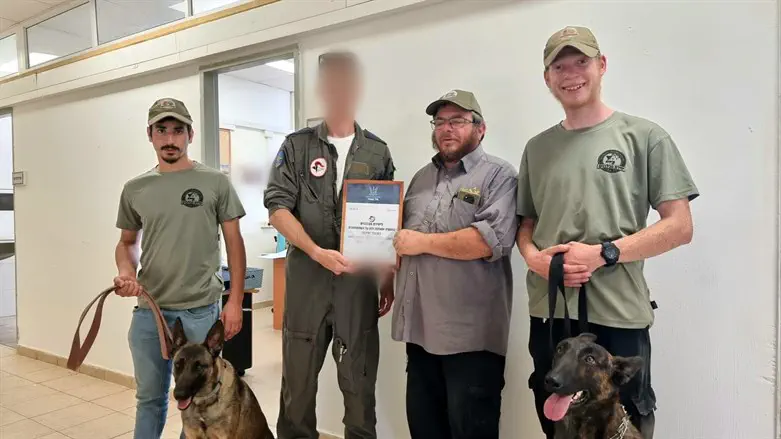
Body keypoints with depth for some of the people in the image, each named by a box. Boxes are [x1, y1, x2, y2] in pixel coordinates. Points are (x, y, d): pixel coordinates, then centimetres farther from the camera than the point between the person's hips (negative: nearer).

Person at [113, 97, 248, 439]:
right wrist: (125, 271, -5)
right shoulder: (135, 189, 6)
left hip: (201, 309, -3)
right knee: (149, 397, 17)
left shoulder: (215, 183, -3)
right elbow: (127, 242, 17)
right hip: (148, 309, 3)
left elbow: (234, 242, 0)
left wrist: (235, 301, -4)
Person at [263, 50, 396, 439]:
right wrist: (317, 253, -17)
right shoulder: (297, 146, 5)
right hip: (306, 280, 0)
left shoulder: (378, 152, 8)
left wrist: (390, 282, 5)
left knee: (360, 384, 8)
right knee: (298, 381, 10)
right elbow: (277, 208, -3)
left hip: (360, 283, 1)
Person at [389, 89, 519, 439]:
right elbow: (403, 235, 23)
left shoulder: (499, 175, -6)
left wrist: (424, 242, -15)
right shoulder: (422, 177, 17)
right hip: (420, 326, 7)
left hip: (470, 333, -7)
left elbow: (492, 239, -21)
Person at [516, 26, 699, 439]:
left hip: (618, 315, -4)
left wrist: (603, 253, -16)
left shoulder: (644, 136, -1)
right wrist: (534, 257, -7)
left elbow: (679, 226, -5)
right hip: (548, 312, 4)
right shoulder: (537, 148, 10)